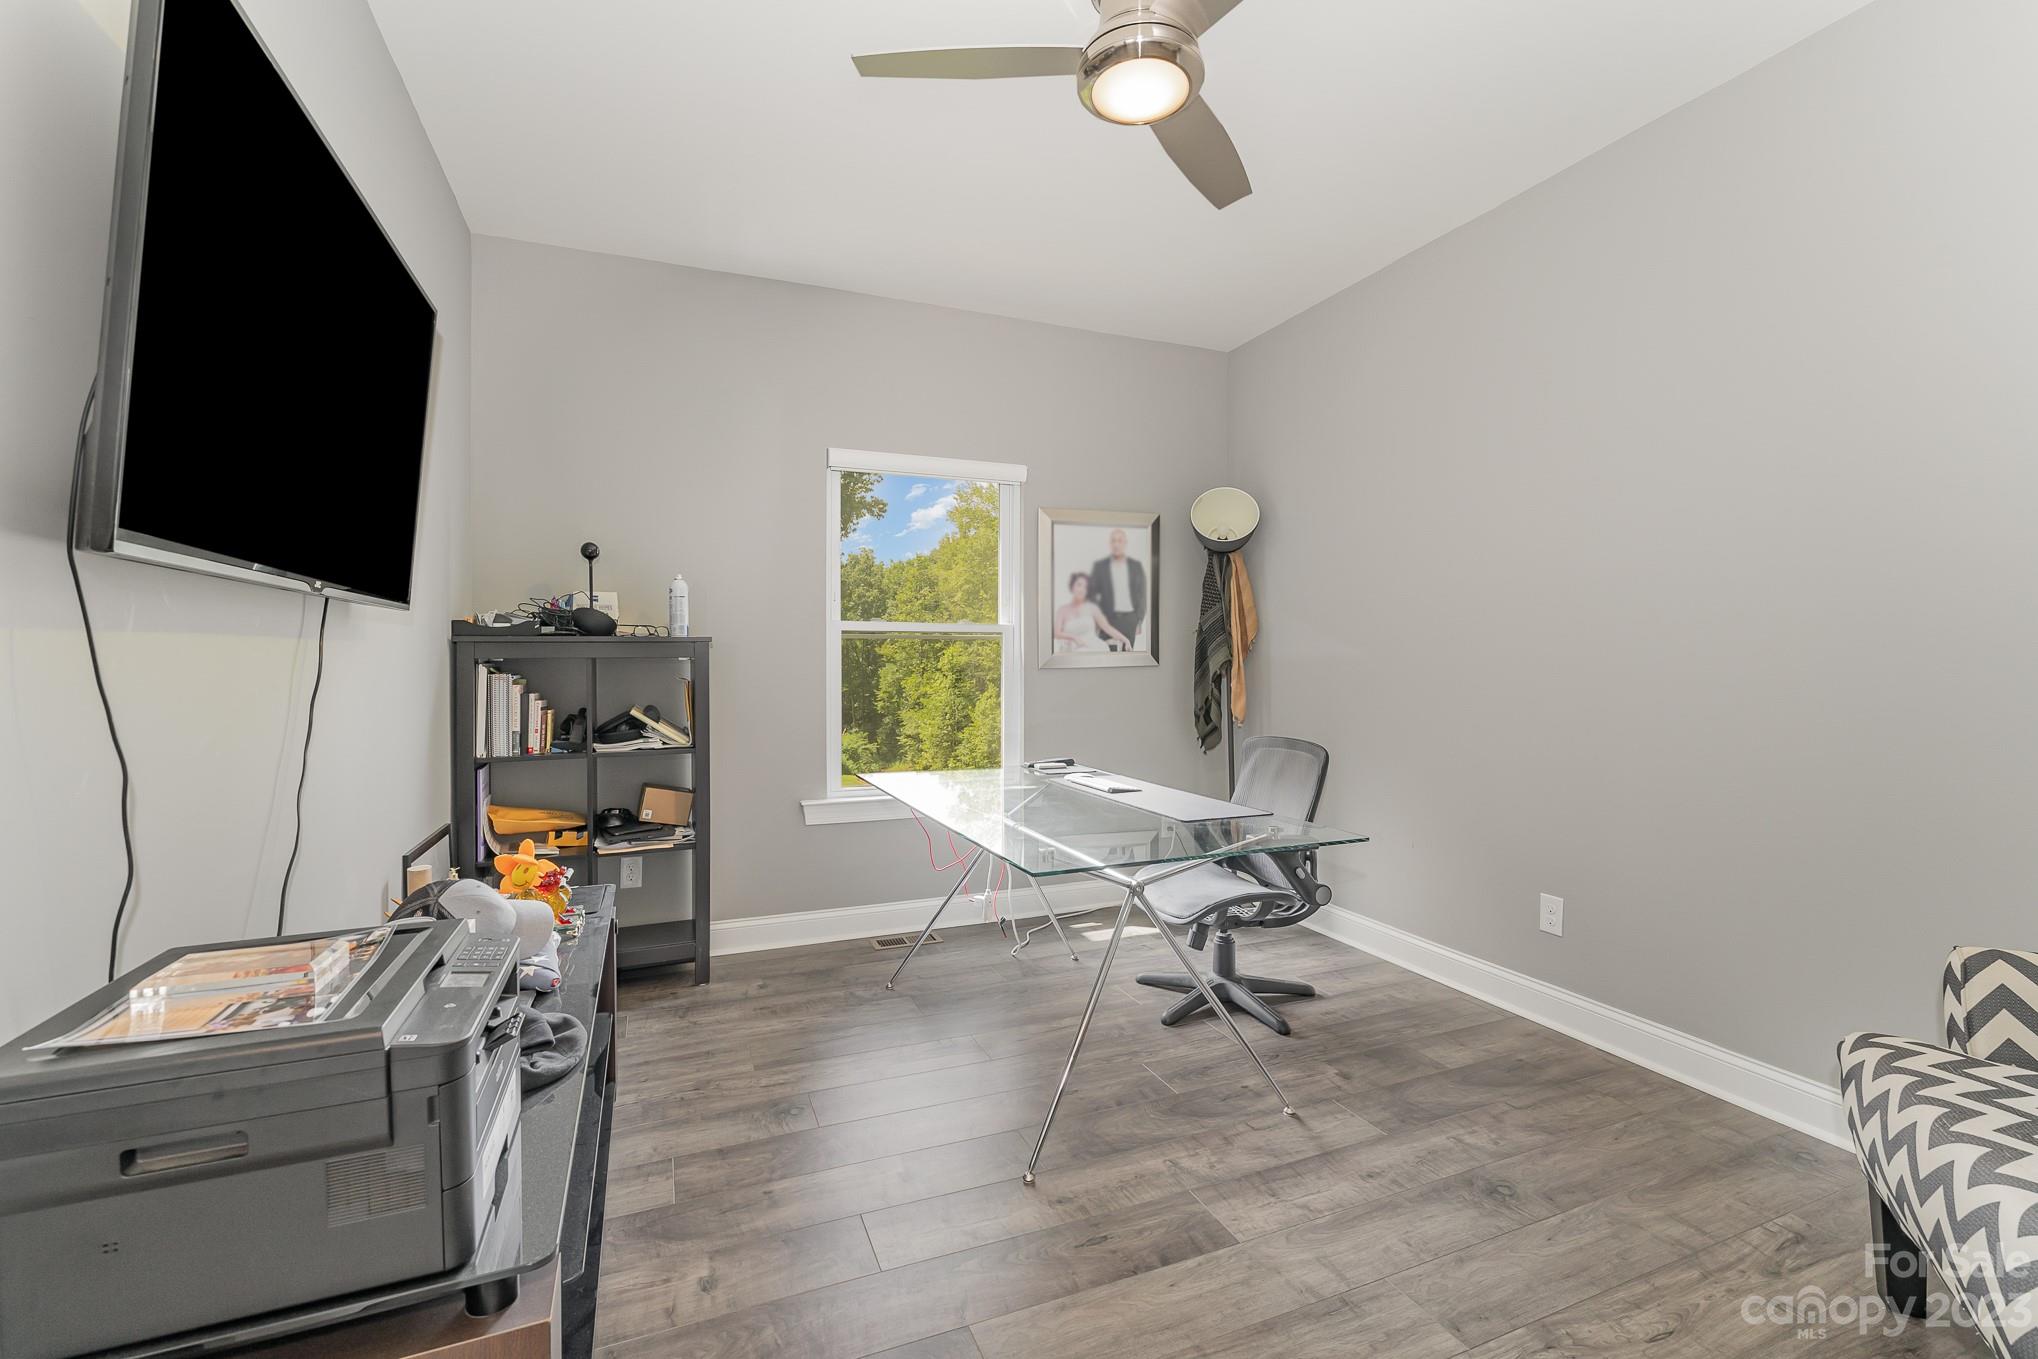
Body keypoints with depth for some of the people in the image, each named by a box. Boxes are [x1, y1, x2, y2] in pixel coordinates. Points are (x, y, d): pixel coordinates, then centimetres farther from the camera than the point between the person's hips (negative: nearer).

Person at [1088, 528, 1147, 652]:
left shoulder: (1137, 566, 4)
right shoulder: (1099, 566, 0)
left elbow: (1141, 595, 4)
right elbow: (1091, 594, 1)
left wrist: (1140, 621, -2)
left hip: (1129, 620, 1)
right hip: (1108, 618, -1)